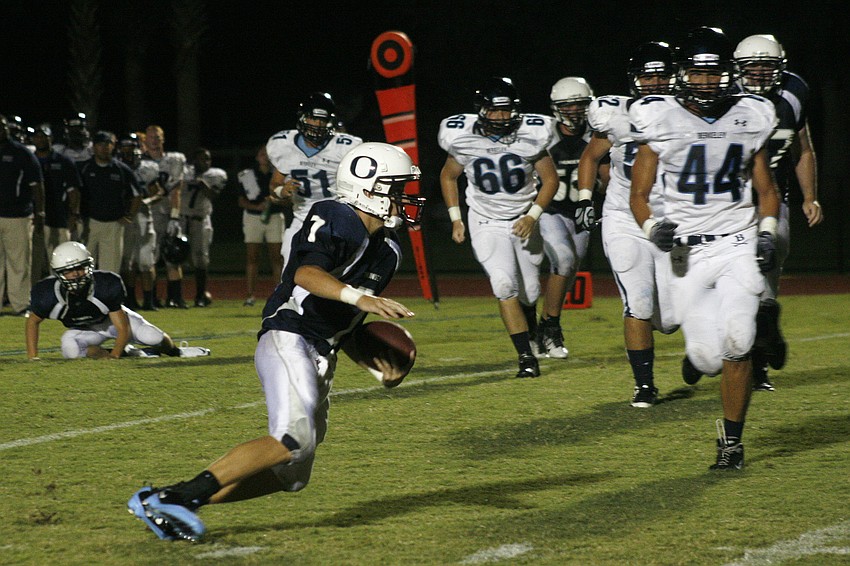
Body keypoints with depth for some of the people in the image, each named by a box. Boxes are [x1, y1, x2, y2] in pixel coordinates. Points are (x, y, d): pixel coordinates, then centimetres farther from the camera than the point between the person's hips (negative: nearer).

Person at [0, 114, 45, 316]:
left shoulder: (21, 153, 2)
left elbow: (36, 185, 3)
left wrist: (40, 213, -3)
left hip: (18, 217, -3)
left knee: (19, 263, -1)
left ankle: (21, 305, 3)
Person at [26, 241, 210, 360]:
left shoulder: (105, 286, -34)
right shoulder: (49, 295, -32)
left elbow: (123, 328, -27)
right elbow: (33, 322, -10)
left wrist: (114, 356, -42)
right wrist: (32, 357, -18)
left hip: (113, 317, -1)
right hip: (84, 330, 1)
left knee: (153, 338, -21)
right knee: (70, 349, -34)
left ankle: (175, 351, 20)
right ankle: (127, 352, -14)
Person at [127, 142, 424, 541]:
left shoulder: (386, 252, 19)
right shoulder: (335, 222, -10)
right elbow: (307, 274, -30)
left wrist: (376, 363, 9)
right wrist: (360, 297, -45)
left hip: (320, 359, 10)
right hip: (289, 340, -10)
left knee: (292, 475, 8)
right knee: (293, 439, -28)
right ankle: (170, 497, -25)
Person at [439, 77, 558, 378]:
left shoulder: (530, 136, -13)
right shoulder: (463, 138, -12)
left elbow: (550, 178, -2)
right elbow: (448, 176, 7)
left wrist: (533, 216, -14)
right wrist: (455, 219, 1)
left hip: (524, 221, 1)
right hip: (486, 225, -1)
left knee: (529, 293, 7)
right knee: (505, 285, -20)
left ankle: (529, 326, 43)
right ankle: (526, 357, -16)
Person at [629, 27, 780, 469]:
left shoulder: (750, 119, 4)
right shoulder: (660, 121, -3)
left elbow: (766, 189, 16)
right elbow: (639, 194, 2)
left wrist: (767, 232, -1)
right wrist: (653, 227, -17)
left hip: (739, 246, 1)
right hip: (687, 252, -1)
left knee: (736, 341, -19)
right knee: (710, 359, -6)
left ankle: (732, 438, -3)